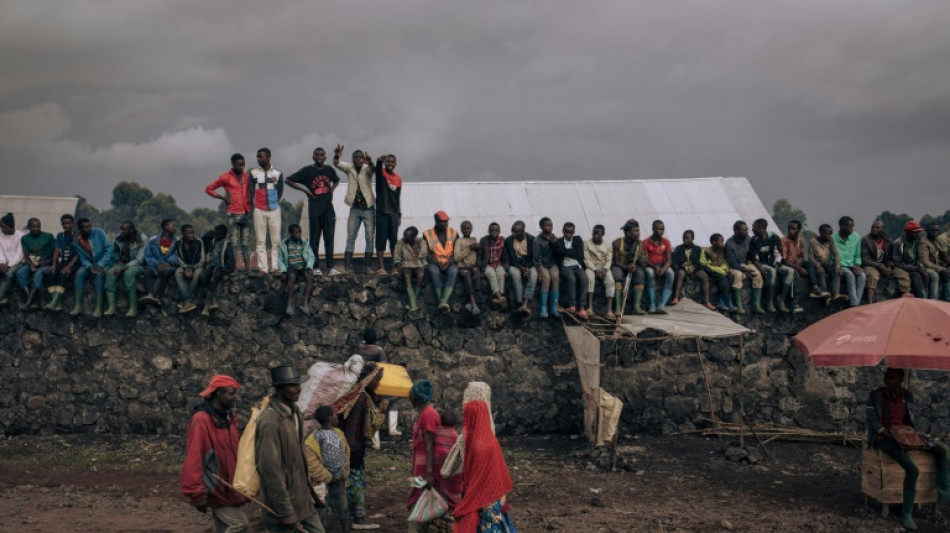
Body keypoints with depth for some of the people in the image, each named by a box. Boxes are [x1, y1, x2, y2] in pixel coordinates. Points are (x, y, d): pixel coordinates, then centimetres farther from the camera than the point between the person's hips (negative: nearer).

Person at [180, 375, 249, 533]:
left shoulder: (228, 417, 7)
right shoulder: (201, 421, -21)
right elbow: (193, 459, -24)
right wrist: (197, 494, -25)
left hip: (227, 485, 8)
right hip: (215, 487, -8)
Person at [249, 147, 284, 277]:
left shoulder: (278, 174, 7)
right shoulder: (253, 173, 6)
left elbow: (280, 192, 9)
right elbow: (251, 192, 5)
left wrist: (275, 203, -2)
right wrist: (252, 209, -2)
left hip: (274, 210, 0)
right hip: (259, 210, 0)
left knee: (276, 240, -3)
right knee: (260, 241, -1)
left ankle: (275, 267, 0)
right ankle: (263, 268, 0)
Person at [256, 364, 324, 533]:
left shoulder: (294, 411, 7)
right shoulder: (270, 420, -21)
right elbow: (270, 468, -23)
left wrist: (309, 487, 16)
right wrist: (285, 510, -21)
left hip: (302, 498, 8)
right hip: (283, 500, -8)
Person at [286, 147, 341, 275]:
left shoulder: (329, 170, 10)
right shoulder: (307, 171, -2)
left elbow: (336, 180, 32)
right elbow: (287, 180, -1)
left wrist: (332, 189, 13)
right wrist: (303, 189, -6)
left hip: (328, 208, 3)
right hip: (314, 208, -3)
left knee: (329, 238, 1)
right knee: (314, 238, 2)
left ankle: (330, 267, 3)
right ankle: (315, 267, 7)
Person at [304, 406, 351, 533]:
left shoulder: (338, 433, 6)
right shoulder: (315, 437, -17)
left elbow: (346, 452, 13)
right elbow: (312, 462, -20)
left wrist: (344, 473, 3)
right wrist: (328, 478, -14)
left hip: (339, 480, 6)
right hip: (324, 482, -6)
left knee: (342, 509, 14)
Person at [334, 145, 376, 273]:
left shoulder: (366, 169, -2)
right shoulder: (349, 168, 4)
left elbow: (372, 169, -25)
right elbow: (337, 164, -13)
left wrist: (370, 163, -49)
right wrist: (337, 156, -36)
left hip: (368, 208, -1)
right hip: (355, 208, 1)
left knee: (370, 237, 0)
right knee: (350, 237, 0)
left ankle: (367, 265, 6)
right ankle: (348, 266, 0)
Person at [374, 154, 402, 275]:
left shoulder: (398, 178, 12)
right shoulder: (381, 173, 0)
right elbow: (378, 167, -25)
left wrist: (399, 215, 12)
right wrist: (379, 160, -48)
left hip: (394, 213, 4)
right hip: (382, 212, -4)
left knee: (394, 240, 4)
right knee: (380, 240, -3)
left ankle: (395, 267, 8)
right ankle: (381, 267, -2)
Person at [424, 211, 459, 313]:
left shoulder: (453, 233, 9)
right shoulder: (427, 234, 3)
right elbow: (426, 253, 1)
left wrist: (450, 260, -10)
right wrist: (436, 262, -13)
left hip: (449, 263, 1)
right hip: (435, 263, -1)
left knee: (453, 271, -36)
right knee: (434, 271, -38)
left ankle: (443, 302, -52)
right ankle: (442, 303, -43)